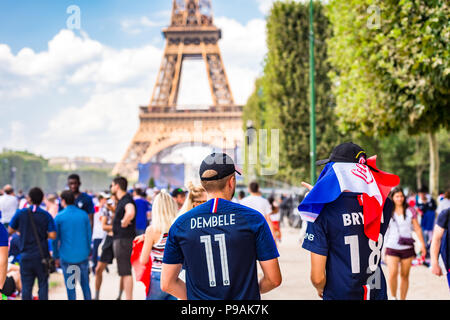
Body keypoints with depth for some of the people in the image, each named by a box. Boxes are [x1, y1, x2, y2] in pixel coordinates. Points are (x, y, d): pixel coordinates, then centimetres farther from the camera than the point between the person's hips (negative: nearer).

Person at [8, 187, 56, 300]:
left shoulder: (20, 213, -4)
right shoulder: (46, 215, -6)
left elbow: (10, 230, 4)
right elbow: (52, 235, -11)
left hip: (26, 256, 1)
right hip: (42, 256, -1)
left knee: (26, 286, 7)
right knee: (43, 285, 8)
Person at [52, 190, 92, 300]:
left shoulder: (59, 217, -6)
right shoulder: (84, 215, 0)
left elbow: (55, 239, -3)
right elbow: (89, 235, 5)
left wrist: (56, 257, 7)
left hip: (67, 256, -2)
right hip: (83, 255, 2)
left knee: (70, 285, 7)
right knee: (85, 284, 12)